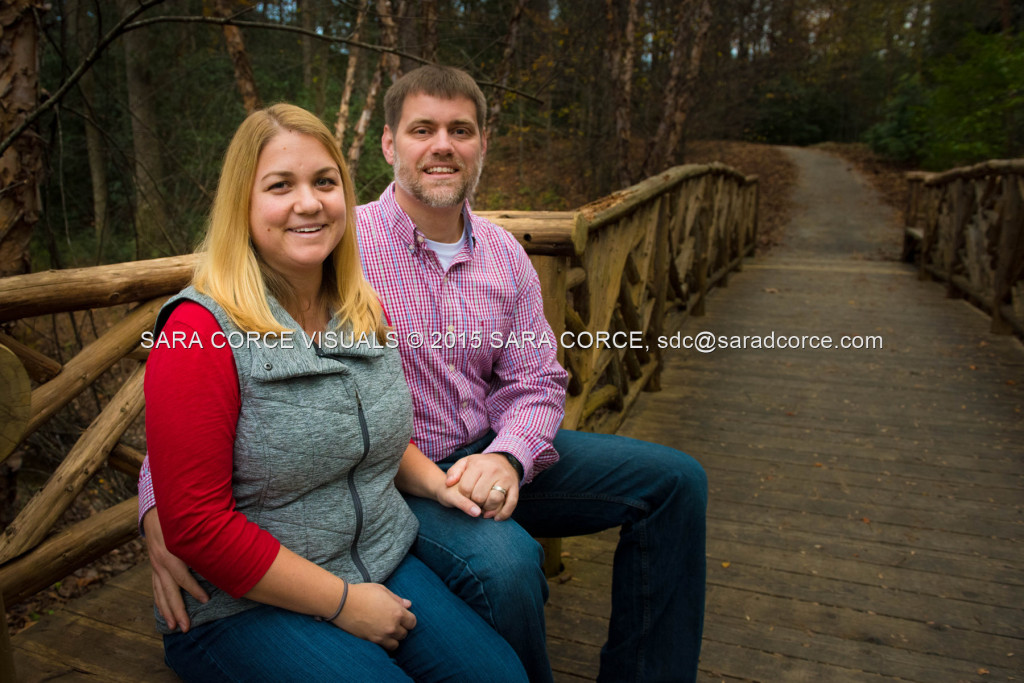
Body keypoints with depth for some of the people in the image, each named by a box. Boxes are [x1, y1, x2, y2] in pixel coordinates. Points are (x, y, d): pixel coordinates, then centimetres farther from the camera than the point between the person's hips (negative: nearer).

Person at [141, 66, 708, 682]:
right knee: (503, 562, -37)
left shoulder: (504, 256, 3)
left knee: (675, 480, 3)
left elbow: (535, 380, 3)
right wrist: (161, 507, -29)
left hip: (488, 453, 7)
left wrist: (507, 457, -19)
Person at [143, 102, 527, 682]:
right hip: (243, 605, -5)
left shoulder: (364, 312, 4)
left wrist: (435, 481, 0)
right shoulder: (198, 330, -16)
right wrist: (342, 602, -15)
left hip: (384, 567, 5)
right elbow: (195, 524, -17)